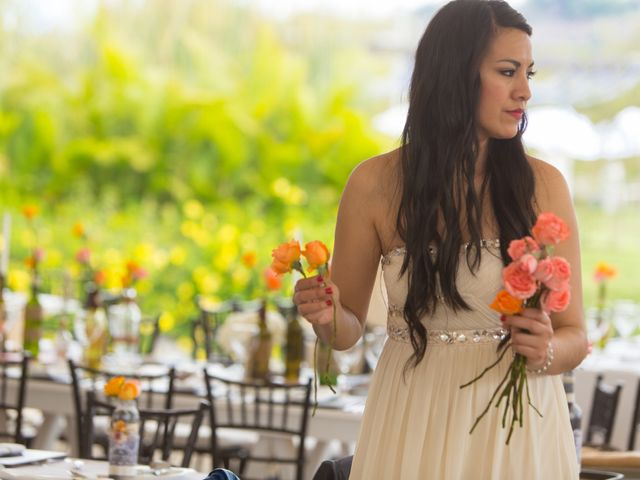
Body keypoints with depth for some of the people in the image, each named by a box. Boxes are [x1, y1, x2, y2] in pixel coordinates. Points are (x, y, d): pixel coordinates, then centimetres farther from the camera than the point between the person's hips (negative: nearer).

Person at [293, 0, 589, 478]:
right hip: (416, 425, 0)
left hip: (519, 425, 0)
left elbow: (575, 337, -2)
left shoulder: (543, 185, -6)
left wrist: (546, 350, -23)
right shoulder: (376, 184, -6)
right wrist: (327, 317, -17)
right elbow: (349, 327, 5)